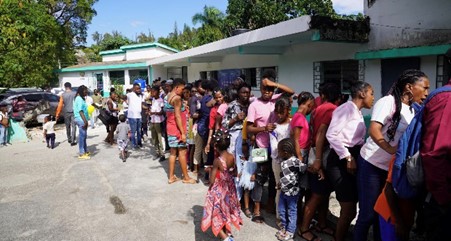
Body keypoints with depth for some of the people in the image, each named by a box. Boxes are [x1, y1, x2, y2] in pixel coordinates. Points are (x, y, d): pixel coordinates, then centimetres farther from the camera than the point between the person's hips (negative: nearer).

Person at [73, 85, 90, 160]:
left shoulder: (80, 98, 17)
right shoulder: (79, 99, -14)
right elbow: (80, 111, -21)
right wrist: (85, 121, -24)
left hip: (82, 120, 10)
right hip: (81, 120, -10)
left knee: (84, 136, 17)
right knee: (82, 136, -6)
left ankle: (85, 151, 27)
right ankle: (81, 154, -1)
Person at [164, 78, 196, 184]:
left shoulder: (169, 96, 11)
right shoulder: (177, 98, -17)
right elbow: (177, 116, -21)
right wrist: (183, 132, -20)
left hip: (171, 128, 9)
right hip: (177, 129, -9)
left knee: (173, 152, 12)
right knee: (182, 152, -1)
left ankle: (171, 177, 17)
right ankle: (186, 177, 8)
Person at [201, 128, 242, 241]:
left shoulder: (217, 161, -26)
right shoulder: (232, 157, -8)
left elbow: (212, 180, -20)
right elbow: (235, 174, 5)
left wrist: (211, 171, -3)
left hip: (218, 191, -6)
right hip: (229, 189, 6)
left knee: (216, 214, 10)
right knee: (226, 210, 25)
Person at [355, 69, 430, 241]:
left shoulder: (413, 110, 11)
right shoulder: (388, 101, -11)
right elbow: (374, 131, -23)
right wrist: (393, 151, -30)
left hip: (394, 168, 7)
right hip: (372, 165, -7)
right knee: (368, 214, -2)